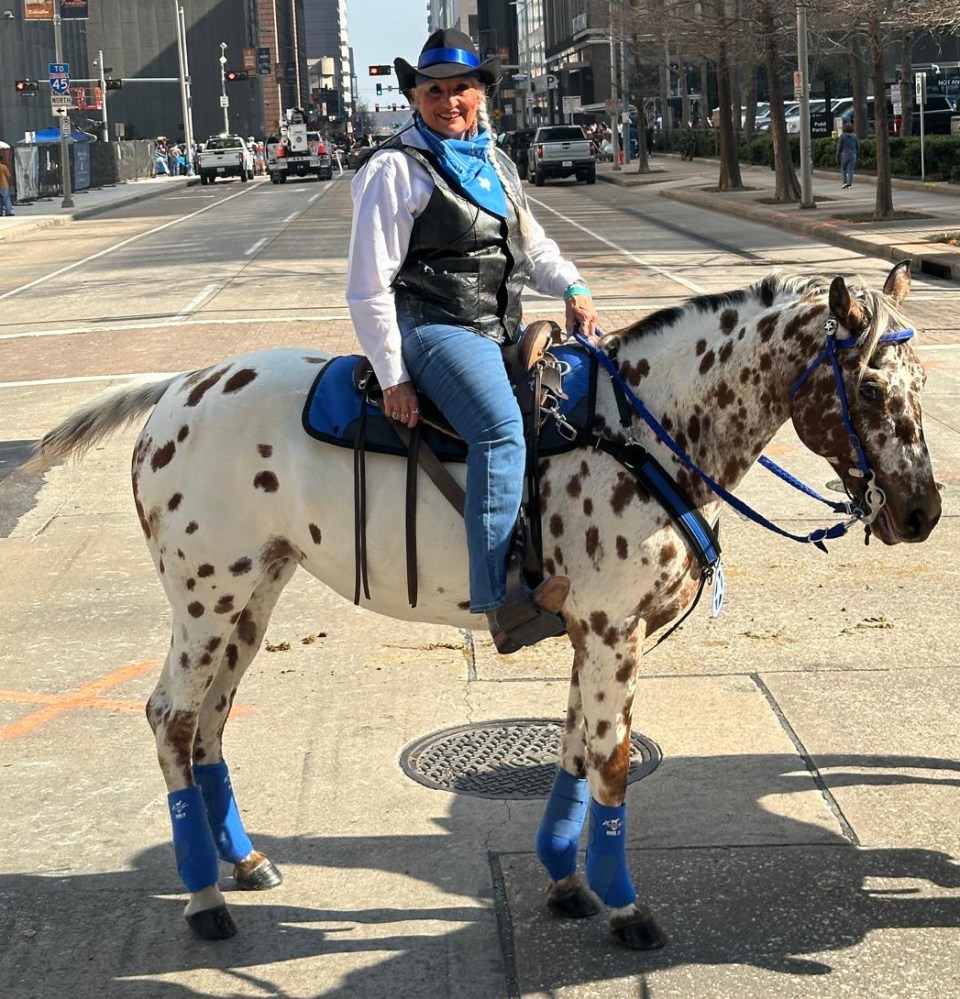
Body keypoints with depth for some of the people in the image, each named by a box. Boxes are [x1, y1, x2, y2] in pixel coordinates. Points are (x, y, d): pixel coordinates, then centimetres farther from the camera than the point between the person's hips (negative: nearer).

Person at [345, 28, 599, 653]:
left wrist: (573, 288, 4)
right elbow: (369, 286, -9)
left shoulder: (496, 162, 17)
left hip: (503, 329, 9)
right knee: (503, 431, -33)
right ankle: (502, 603, -39)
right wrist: (393, 378, -12)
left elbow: (532, 244, 25)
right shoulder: (396, 169, -6)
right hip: (434, 329, -9)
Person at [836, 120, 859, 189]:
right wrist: (857, 155, 15)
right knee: (850, 169, 4)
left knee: (843, 168, 10)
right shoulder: (854, 136, 3)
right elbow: (858, 146, 6)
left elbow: (839, 147, -5)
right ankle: (850, 183, -2)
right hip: (853, 154, 2)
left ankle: (845, 181, -4)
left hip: (844, 154, -2)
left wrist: (837, 157, 1)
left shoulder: (842, 135, -6)